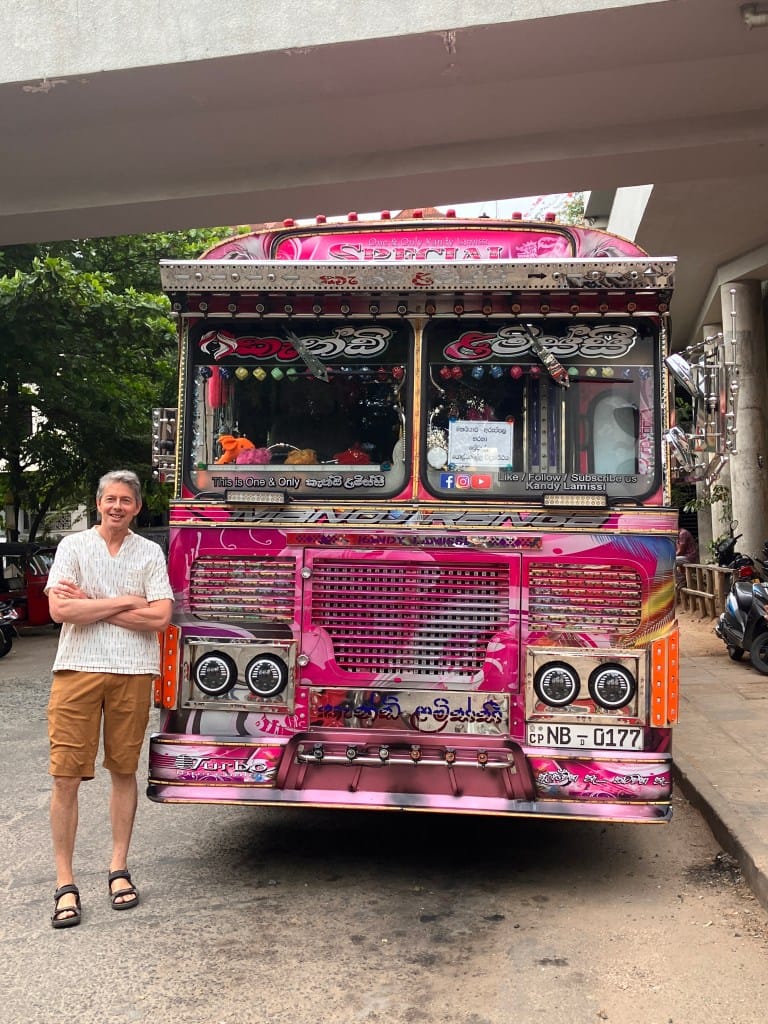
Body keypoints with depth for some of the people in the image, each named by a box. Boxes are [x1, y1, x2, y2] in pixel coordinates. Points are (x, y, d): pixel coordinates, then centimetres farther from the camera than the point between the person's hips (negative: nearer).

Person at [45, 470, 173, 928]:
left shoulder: (151, 552, 5)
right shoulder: (73, 546, 3)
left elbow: (160, 617, -6)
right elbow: (60, 610, -10)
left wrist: (91, 605, -7)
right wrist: (125, 602, -9)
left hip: (133, 672, 1)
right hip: (78, 669, -1)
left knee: (124, 771, 10)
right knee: (66, 776, -1)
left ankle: (119, 869, 24)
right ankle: (66, 884, 9)